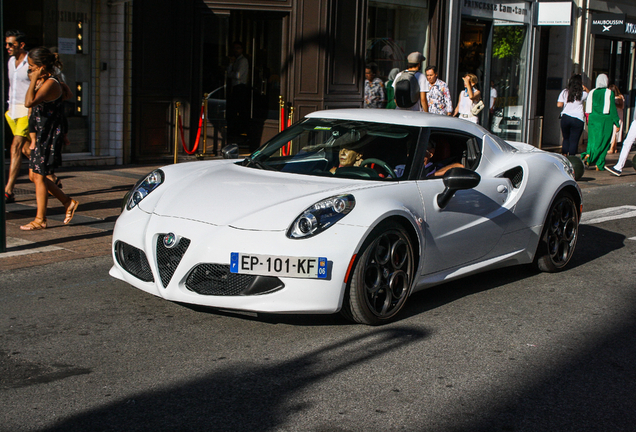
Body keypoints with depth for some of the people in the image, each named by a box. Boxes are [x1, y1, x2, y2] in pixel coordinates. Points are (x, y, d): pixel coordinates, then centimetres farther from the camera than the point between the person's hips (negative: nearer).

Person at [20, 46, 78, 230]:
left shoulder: (50, 84, -18)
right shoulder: (43, 82, 13)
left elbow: (29, 102, -31)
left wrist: (34, 79, -23)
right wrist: (34, 138, 22)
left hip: (50, 136, -10)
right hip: (41, 135, 10)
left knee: (38, 176, -3)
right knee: (34, 175, 12)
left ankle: (40, 219, 5)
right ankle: (68, 202, 20)